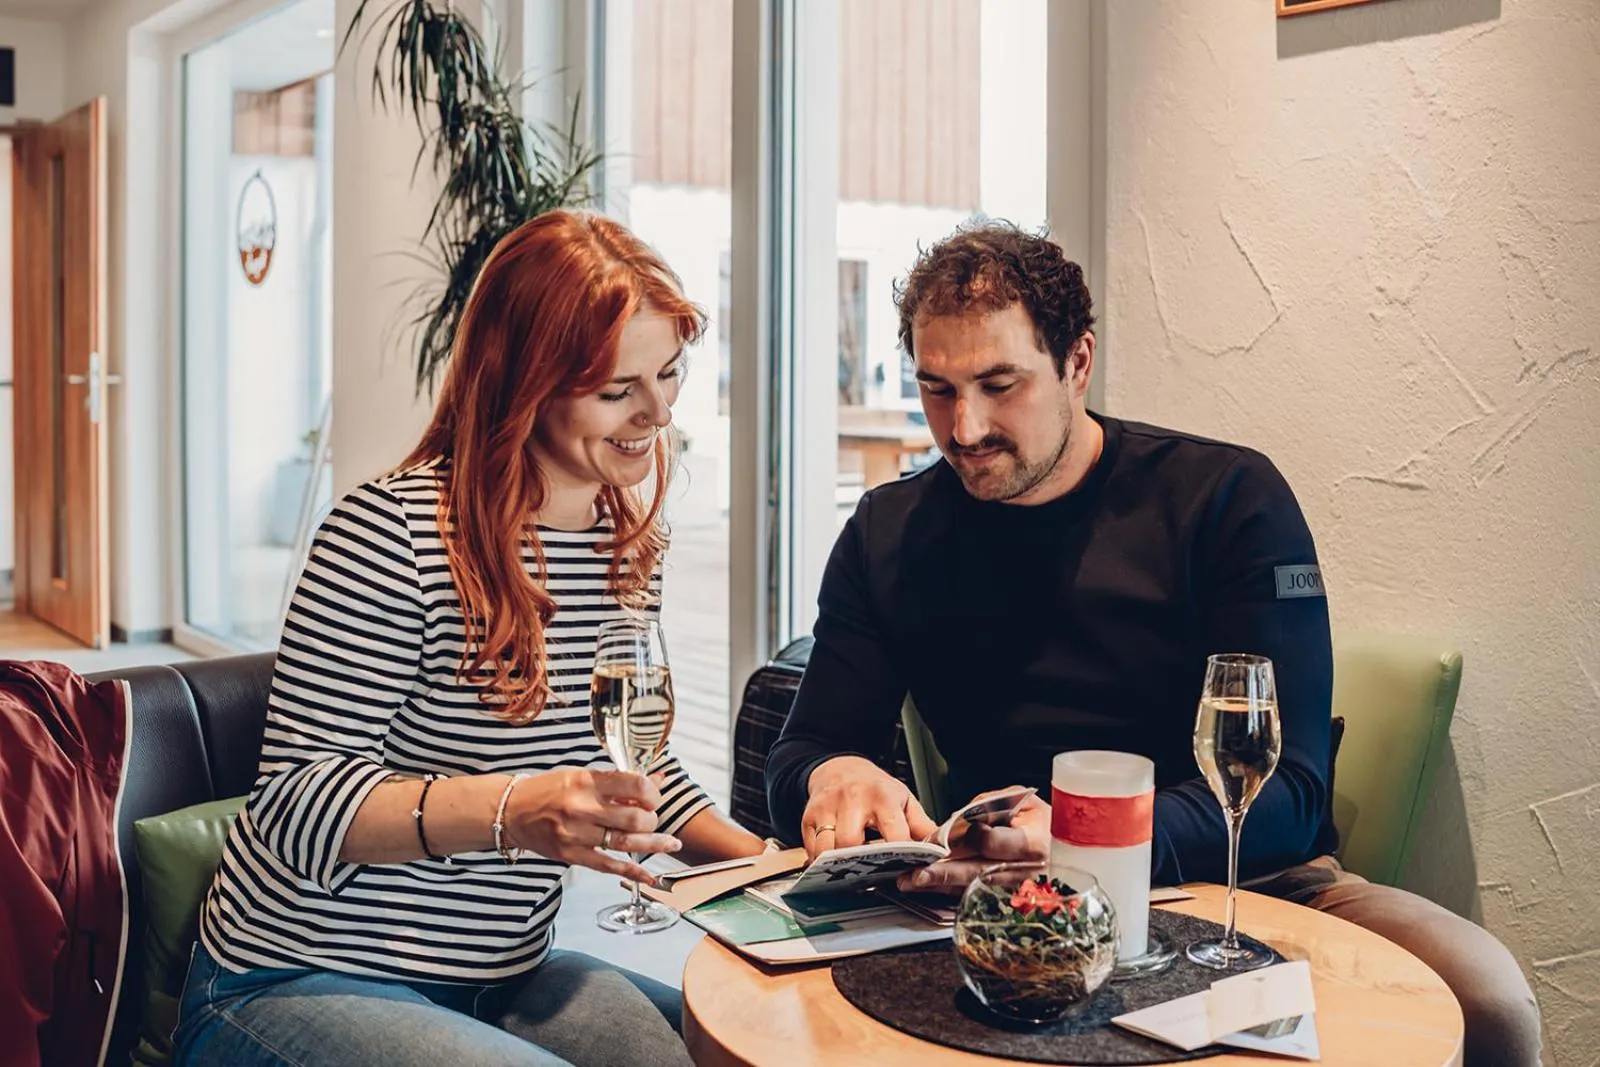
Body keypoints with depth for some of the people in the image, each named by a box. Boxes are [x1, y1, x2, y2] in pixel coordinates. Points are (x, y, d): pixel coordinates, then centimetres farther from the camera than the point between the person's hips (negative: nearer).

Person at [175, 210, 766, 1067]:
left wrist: (758, 860, 1)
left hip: (503, 979, 7)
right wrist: (514, 810, -36)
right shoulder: (394, 533, -20)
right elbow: (297, 799, -21)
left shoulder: (629, 543, 5)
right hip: (299, 981, -7)